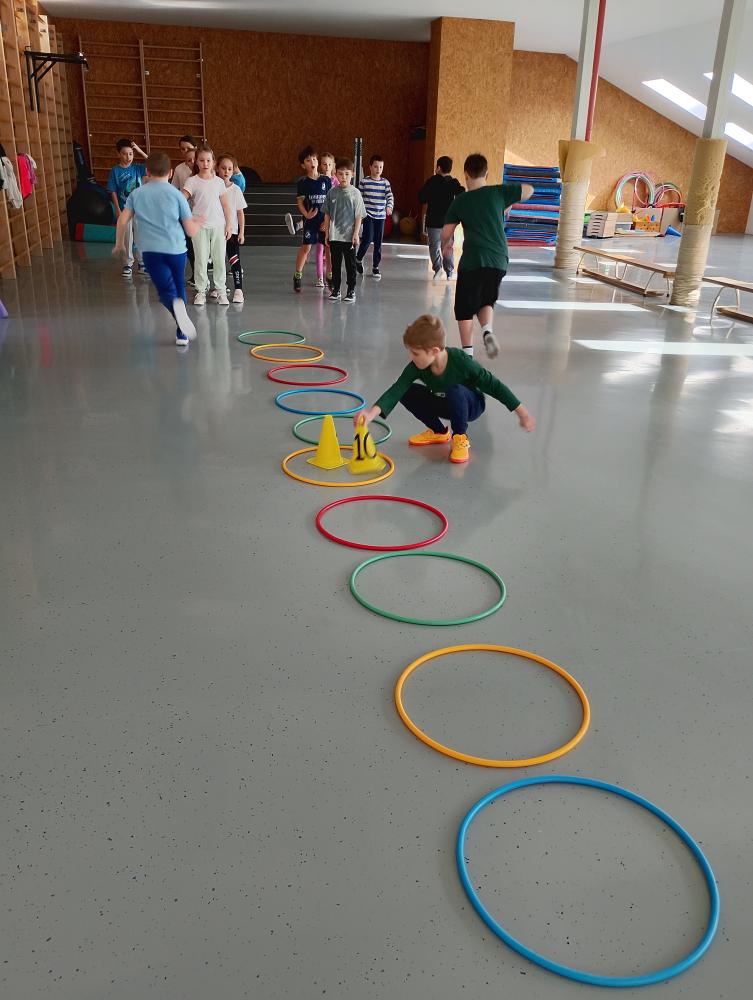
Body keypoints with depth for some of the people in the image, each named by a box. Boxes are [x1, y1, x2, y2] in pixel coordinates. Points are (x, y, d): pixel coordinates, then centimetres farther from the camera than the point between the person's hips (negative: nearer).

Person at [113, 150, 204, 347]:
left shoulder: (136, 194, 9)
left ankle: (176, 305, -43)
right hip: (176, 249, 0)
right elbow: (190, 231, 3)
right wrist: (198, 223, 26)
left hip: (151, 250, 0)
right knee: (179, 288, 18)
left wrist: (120, 244, 21)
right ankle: (182, 334, 19)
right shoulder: (176, 195, 4)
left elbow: (122, 221, 4)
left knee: (166, 291, -5)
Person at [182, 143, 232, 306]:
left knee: (219, 259, 5)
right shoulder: (192, 181, -1)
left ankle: (221, 291, 13)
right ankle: (201, 291, 9)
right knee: (200, 259, 2)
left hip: (218, 225, 2)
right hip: (200, 226, -2)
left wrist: (229, 225, 3)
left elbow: (225, 205, 8)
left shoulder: (219, 182, 7)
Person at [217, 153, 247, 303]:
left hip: (232, 231, -2)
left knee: (235, 260, -9)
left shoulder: (236, 189, -1)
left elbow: (240, 212, 2)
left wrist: (242, 232, -2)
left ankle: (238, 290, -11)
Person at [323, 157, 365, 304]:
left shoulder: (355, 193, -3)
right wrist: (326, 233, 5)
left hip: (349, 236, -2)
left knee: (350, 264, 5)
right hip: (334, 236, 2)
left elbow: (359, 216, -3)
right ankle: (335, 289, 19)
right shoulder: (332, 192, 4)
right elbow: (327, 214, 8)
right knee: (335, 264, 10)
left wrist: (356, 234, -9)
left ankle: (351, 290, 13)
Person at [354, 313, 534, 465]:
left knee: (455, 391, -38)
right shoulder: (416, 367, -23)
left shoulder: (461, 361, -32)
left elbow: (494, 386, -24)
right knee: (407, 393, -17)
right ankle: (439, 431, 4)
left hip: (471, 405, -5)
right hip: (443, 404, 5)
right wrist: (372, 413, -51)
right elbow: (396, 390, -34)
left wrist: (522, 413, -21)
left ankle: (460, 438, -13)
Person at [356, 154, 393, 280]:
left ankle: (375, 267, 16)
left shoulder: (385, 182, 4)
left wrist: (389, 206, -28)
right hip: (368, 214, -3)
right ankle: (358, 259, 9)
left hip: (381, 216, 3)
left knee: (378, 242, 5)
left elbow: (390, 196, -8)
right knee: (368, 238, -15)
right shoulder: (364, 181, 0)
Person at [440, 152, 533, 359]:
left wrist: (446, 245, 26)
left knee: (465, 308, 10)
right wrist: (507, 203, 29)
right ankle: (487, 331, -7)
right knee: (486, 302, 21)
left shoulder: (460, 201, 3)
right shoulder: (498, 192, 4)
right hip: (498, 261, 2)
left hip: (472, 260, -2)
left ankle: (467, 351, 5)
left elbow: (446, 232, 5)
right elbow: (528, 190, 15)